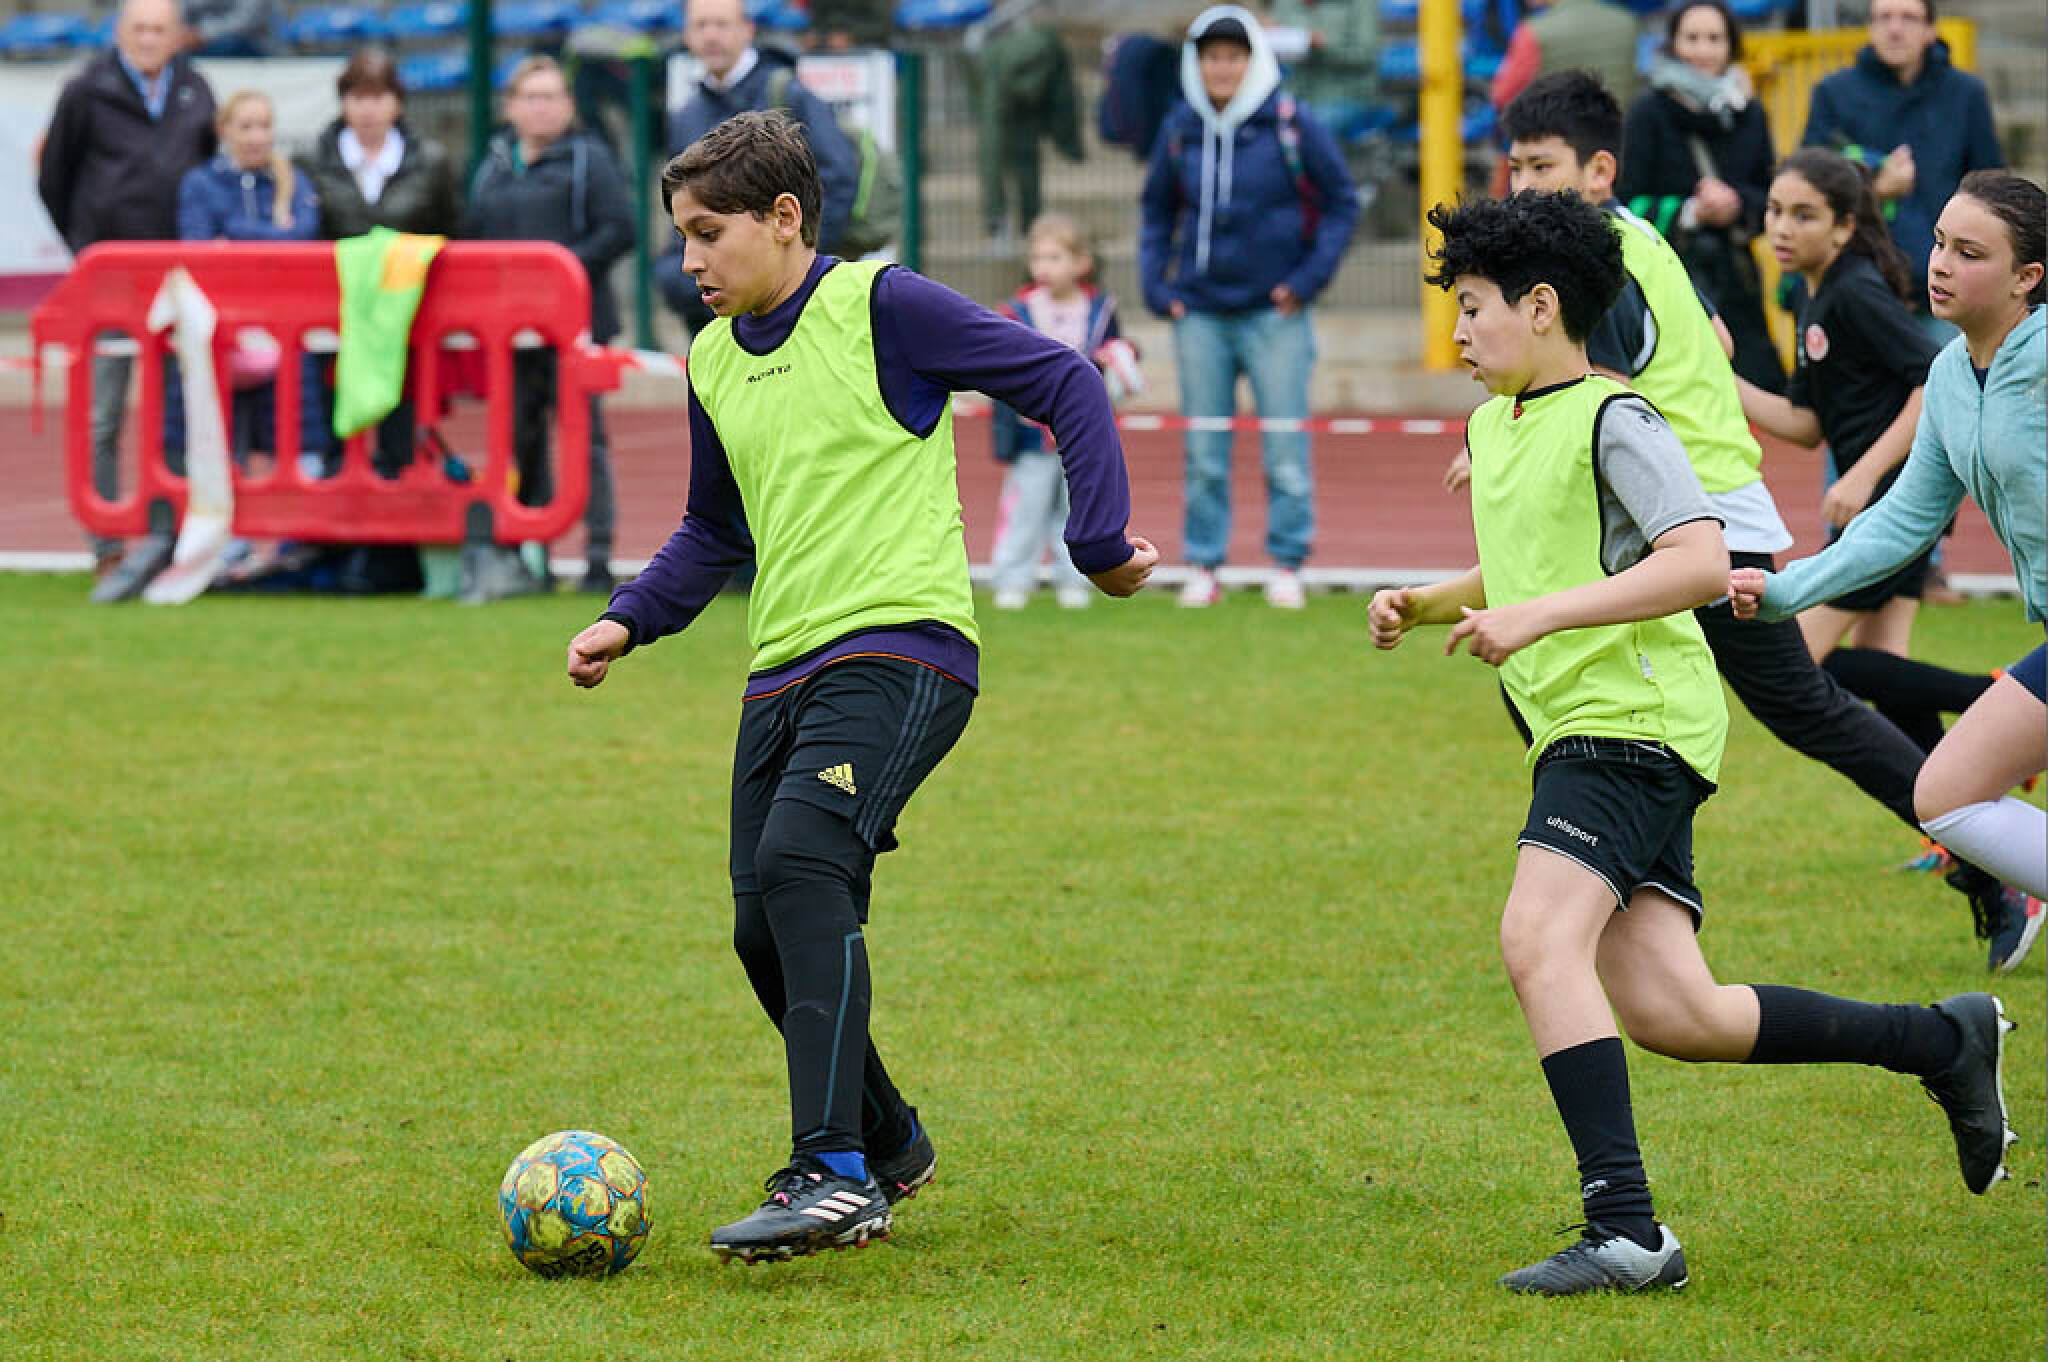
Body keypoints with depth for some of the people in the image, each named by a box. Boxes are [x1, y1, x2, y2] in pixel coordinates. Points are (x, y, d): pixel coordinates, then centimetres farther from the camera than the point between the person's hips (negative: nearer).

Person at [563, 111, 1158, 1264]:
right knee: (769, 937, 3)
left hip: (899, 645, -8)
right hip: (783, 670, 8)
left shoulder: (879, 307, -6)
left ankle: (834, 1176, -29)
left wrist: (1102, 543, -8)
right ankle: (890, 1148, 27)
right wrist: (629, 620, 14)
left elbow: (1064, 383, -4)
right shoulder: (714, 361, 16)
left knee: (799, 862, -27)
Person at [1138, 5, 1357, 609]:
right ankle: (1203, 565, 12)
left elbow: (1342, 202, 2)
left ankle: (1287, 565, 7)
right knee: (1203, 453, 5)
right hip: (1200, 314, 3)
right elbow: (1155, 212, 18)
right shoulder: (1181, 129, 5)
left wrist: (1309, 278, -5)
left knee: (1285, 448, -2)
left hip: (1274, 313, -3)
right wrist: (1156, 286, 7)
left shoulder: (1292, 125, -4)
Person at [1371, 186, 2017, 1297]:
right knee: (1670, 1013, 2)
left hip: (1635, 717, -9)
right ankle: (1947, 1041, 17)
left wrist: (1539, 616, -23)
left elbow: (1701, 562, -19)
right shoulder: (1493, 425, 20)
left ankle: (1625, 1231, -28)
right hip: (1579, 734, 9)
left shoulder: (1612, 420, -8)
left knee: (1539, 939, -25)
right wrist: (1419, 606, 15)